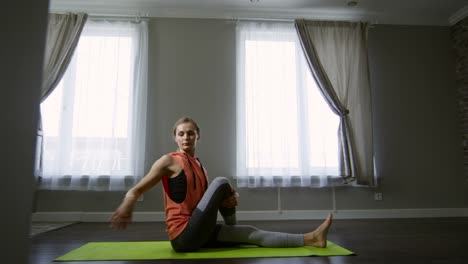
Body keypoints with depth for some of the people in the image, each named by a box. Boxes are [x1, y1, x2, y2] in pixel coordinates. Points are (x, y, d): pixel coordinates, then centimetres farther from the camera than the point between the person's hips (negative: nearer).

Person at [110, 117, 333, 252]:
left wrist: (229, 200, -8)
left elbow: (205, 200, 14)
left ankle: (310, 239, 5)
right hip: (183, 236, -7)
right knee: (221, 182, -14)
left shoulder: (200, 167, 14)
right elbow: (136, 190, -10)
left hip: (195, 235, 7)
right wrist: (127, 205, -35)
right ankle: (231, 227, 7)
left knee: (251, 233, 0)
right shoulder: (169, 161, -9)